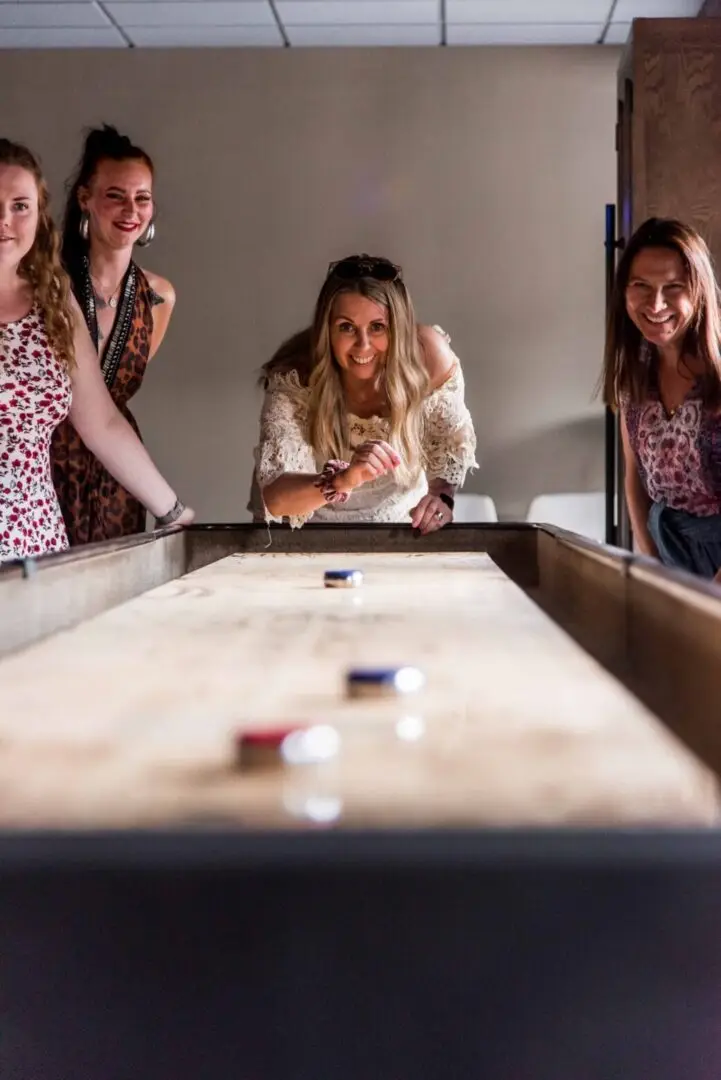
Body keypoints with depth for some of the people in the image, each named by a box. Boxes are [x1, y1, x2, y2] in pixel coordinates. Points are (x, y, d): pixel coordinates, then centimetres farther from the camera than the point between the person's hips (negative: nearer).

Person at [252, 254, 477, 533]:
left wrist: (441, 495, -21)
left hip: (401, 526, 0)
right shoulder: (294, 380, -25)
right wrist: (343, 480, -49)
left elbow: (453, 441, -2)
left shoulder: (429, 357, -20)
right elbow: (273, 498, -32)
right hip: (316, 536, 0)